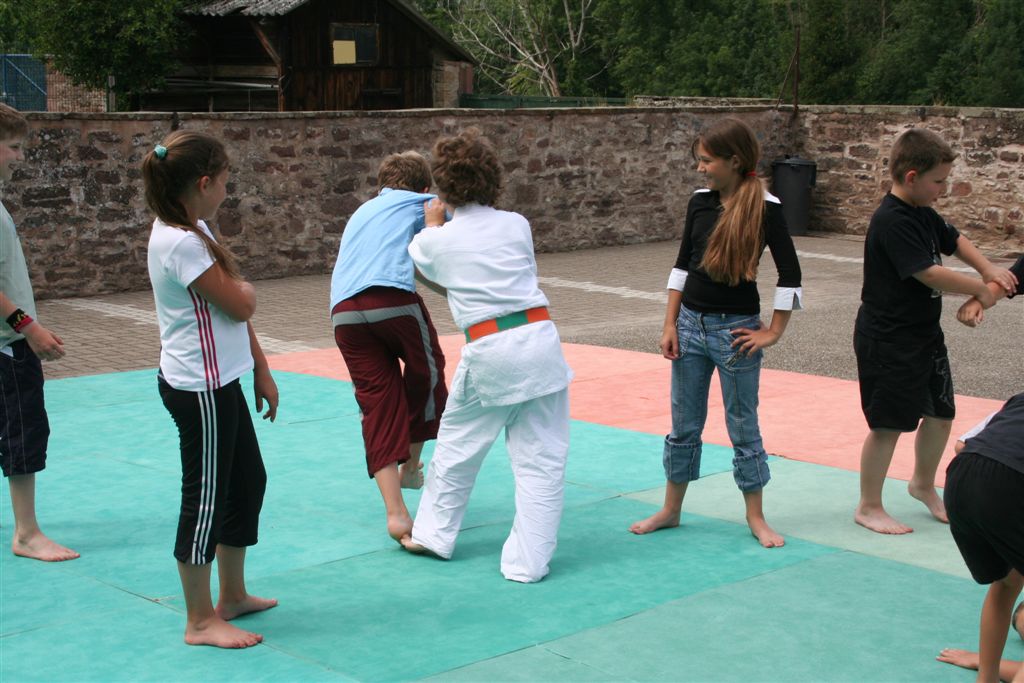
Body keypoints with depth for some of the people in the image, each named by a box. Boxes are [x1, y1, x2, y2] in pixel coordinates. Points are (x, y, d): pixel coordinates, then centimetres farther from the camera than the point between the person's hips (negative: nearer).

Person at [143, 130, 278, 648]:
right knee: (205, 499, 0)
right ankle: (200, 621, 14)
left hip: (219, 382, 11)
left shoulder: (193, 231, 10)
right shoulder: (182, 243, -22)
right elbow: (239, 305, -20)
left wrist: (261, 371, 14)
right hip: (199, 388, -11)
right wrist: (244, 287, 3)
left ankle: (232, 596, 34)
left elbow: (237, 311, 12)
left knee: (247, 481, 20)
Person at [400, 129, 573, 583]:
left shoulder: (436, 242, 1)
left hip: (489, 353, -1)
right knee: (541, 459, 8)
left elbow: (428, 274, 25)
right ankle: (529, 561, 11)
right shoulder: (517, 225, 4)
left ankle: (433, 533, 36)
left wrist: (433, 223, 39)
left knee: (457, 444, 20)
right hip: (540, 338, 1)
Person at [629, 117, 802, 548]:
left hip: (735, 329, -4)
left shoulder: (764, 208, -12)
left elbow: (790, 274, -9)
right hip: (690, 323, 5)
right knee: (684, 424, 13)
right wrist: (670, 324, 4)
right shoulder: (700, 202, 2)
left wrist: (773, 332, -9)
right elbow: (682, 264, 8)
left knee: (743, 427, 6)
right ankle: (671, 510, 26)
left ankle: (756, 519, 19)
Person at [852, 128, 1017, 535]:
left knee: (940, 414, 17)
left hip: (924, 333, 10)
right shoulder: (892, 221, -22)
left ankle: (923, 484, 40)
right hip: (888, 341, -10)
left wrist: (987, 268, 4)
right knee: (889, 424, -2)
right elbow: (929, 273, -27)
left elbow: (953, 240, 23)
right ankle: (868, 507, 11)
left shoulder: (923, 214, 8)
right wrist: (980, 288, -15)